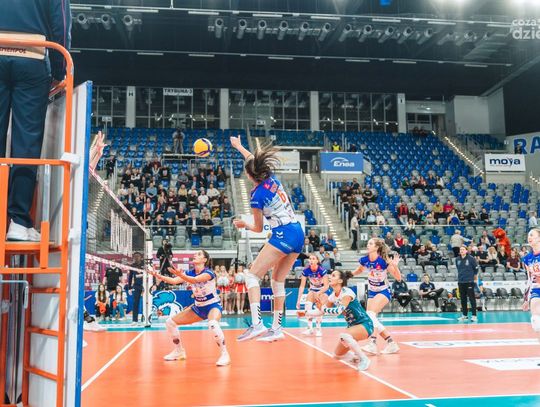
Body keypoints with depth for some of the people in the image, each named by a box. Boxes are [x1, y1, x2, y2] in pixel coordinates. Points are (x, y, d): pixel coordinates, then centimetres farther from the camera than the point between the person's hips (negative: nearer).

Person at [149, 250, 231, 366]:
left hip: (213, 306, -7)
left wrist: (180, 274, -59)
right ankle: (179, 352, 22)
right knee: (170, 322, 5)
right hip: (198, 307, 7)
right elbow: (174, 281, -18)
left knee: (213, 324, -40)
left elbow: (195, 280, -41)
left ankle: (224, 354, -24)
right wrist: (158, 276, -34)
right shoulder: (189, 273, -3)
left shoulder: (208, 272, -21)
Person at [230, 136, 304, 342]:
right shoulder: (272, 179, 10)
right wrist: (239, 146, 45)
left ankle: (257, 324, -18)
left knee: (252, 275, -5)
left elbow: (258, 228, 2)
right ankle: (277, 328, 18)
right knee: (278, 281, 15)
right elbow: (254, 160, 32)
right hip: (298, 234, 9)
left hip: (283, 235, -9)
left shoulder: (257, 195, -9)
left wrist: (245, 225, 22)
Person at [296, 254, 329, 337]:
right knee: (307, 304, -24)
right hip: (313, 290, 3)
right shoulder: (306, 271, -19)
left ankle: (318, 328, -8)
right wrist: (299, 300, -20)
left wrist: (318, 293, -42)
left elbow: (326, 286, -27)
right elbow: (302, 286, -15)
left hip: (323, 291, -3)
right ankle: (310, 328, -18)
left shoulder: (322, 270, -27)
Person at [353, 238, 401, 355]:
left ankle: (373, 344, -28)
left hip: (384, 291, -6)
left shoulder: (384, 261, -23)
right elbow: (359, 270, 14)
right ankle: (391, 344, 16)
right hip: (372, 292, 7)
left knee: (371, 314, -27)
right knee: (371, 319, 3)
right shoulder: (364, 260, -10)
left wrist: (395, 266, -36)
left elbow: (398, 278, -19)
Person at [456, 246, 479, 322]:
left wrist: (475, 278, 8)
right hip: (460, 282, 5)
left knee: (472, 298, -4)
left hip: (469, 282, -5)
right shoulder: (457, 260, 6)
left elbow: (476, 269, 1)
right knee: (463, 299, 10)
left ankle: (474, 315, -2)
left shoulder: (471, 258, -7)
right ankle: (464, 315, 19)